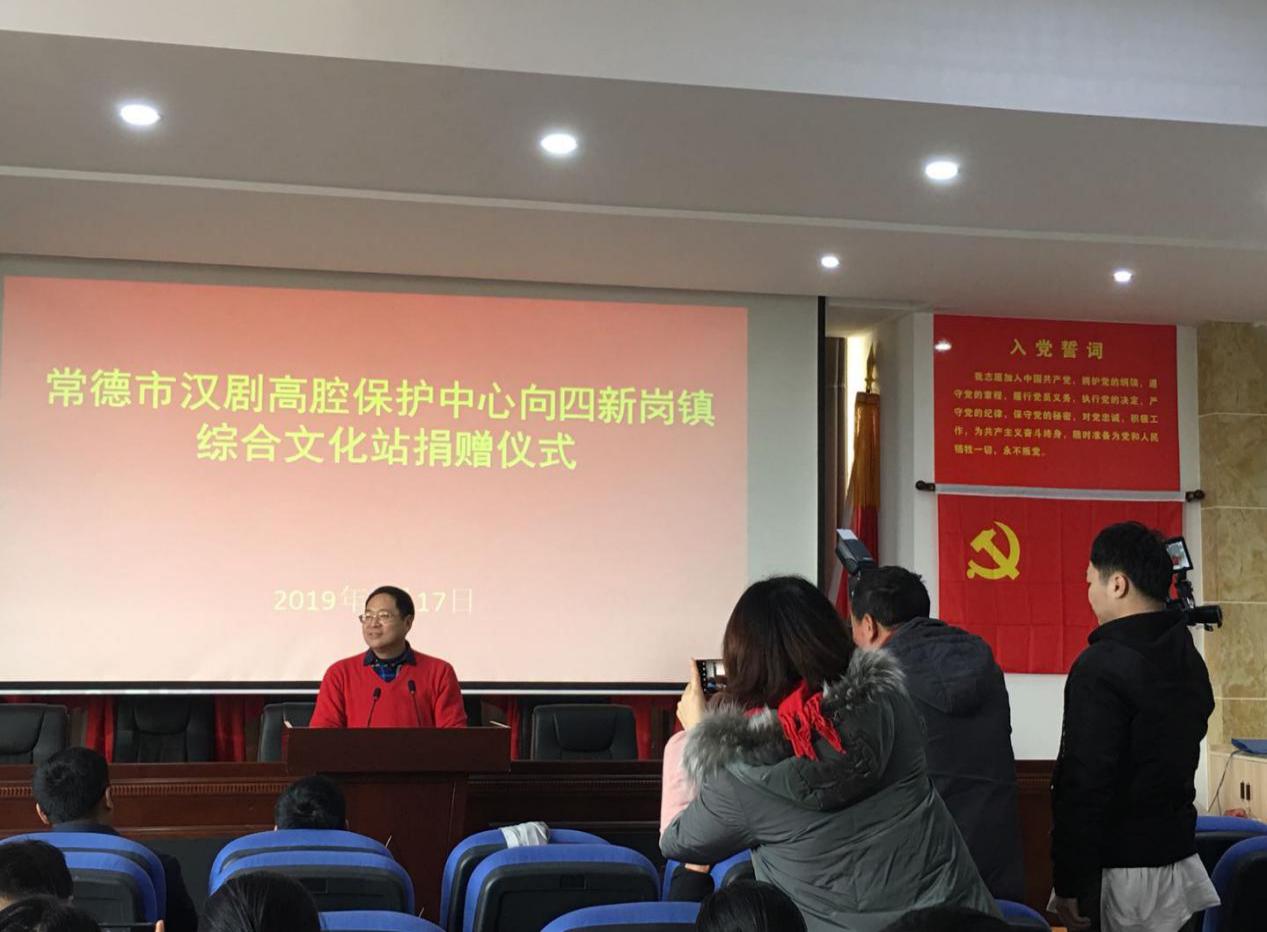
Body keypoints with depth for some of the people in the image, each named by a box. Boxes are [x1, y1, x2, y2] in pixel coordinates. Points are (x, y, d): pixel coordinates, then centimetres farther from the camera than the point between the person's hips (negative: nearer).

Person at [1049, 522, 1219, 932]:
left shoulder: (1102, 666, -18)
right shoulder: (1188, 658, 8)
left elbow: (1085, 783, -20)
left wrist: (1070, 883, -15)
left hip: (1121, 868, -8)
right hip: (1179, 856, 8)